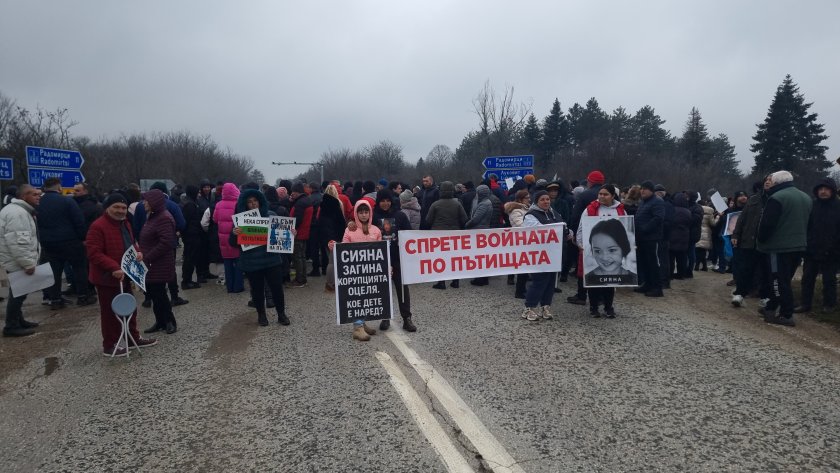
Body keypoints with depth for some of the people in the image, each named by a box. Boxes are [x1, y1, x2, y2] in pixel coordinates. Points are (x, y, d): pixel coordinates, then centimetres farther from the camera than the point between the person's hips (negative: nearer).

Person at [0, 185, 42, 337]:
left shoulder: (20, 210, 15)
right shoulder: (17, 213, -21)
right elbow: (18, 243, -28)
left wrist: (28, 261, 24)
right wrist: (28, 263, -26)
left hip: (18, 261, 11)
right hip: (17, 262, -11)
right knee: (18, 293, -4)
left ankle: (18, 321, 29)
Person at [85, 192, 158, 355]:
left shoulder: (125, 223, 10)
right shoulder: (98, 226, -19)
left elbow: (130, 244, 21)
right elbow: (93, 253, -24)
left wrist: (138, 252, -2)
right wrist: (114, 268, -32)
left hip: (124, 275, 9)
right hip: (107, 277, -9)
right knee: (111, 312, 1)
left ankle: (133, 338, 32)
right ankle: (109, 345, 14)